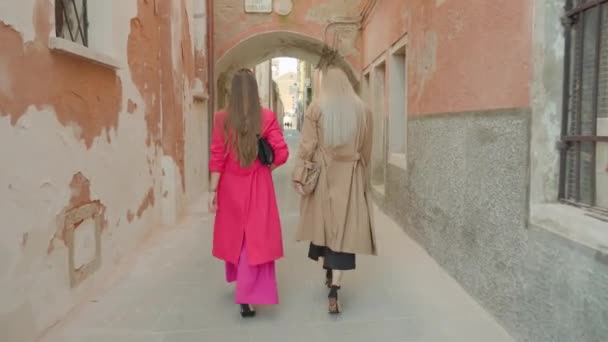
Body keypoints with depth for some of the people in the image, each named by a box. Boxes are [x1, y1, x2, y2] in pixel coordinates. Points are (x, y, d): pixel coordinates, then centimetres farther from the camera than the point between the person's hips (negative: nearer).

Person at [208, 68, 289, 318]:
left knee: (234, 233, 21)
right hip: (258, 185, -2)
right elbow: (281, 154, -10)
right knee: (256, 237, 3)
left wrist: (213, 190, -2)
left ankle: (240, 280, 41)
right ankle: (248, 296, 0)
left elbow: (217, 157, -6)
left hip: (231, 185, 2)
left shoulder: (221, 118, -5)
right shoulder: (267, 117, -7)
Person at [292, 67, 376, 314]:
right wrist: (361, 175, 19)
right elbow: (366, 150, 8)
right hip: (350, 177, 0)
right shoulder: (362, 110, 3)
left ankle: (329, 272, 34)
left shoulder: (316, 108, -3)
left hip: (322, 175, 0)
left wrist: (299, 175, -5)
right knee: (344, 226, -1)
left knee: (324, 219, 17)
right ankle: (334, 290, -7)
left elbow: (307, 144, -7)